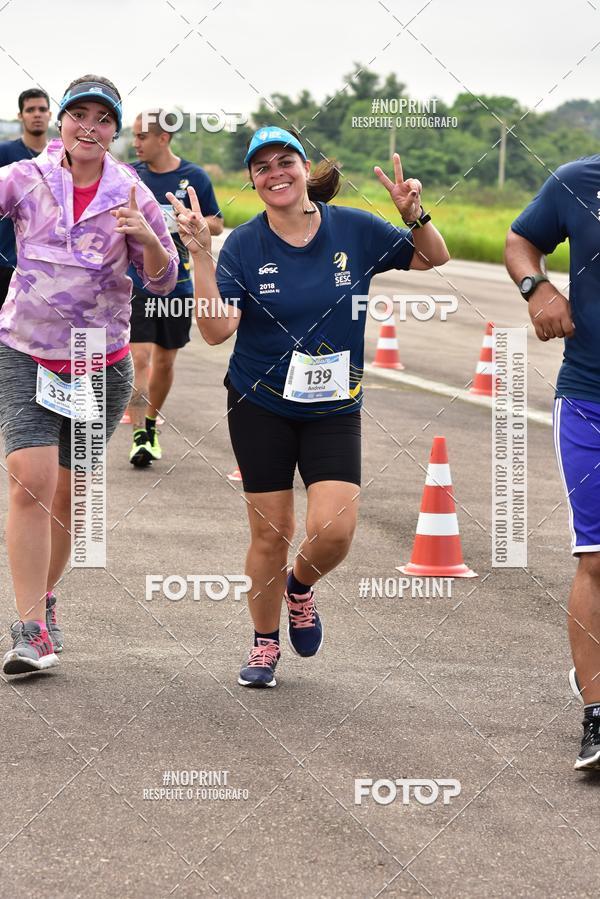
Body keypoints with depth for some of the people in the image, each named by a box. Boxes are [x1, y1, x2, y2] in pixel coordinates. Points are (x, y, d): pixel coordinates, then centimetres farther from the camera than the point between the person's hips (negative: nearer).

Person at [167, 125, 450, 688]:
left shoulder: (354, 230, -5)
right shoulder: (243, 245, -9)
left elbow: (433, 259, 7)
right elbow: (216, 329, -18)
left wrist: (414, 215, -14)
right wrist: (200, 255, -27)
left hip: (334, 406, 1)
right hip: (260, 404, 0)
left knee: (333, 531, -13)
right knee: (271, 533, 4)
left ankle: (301, 587, 22)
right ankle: (264, 643, 26)